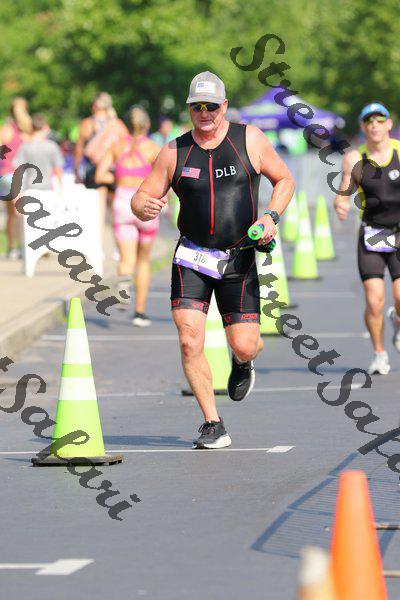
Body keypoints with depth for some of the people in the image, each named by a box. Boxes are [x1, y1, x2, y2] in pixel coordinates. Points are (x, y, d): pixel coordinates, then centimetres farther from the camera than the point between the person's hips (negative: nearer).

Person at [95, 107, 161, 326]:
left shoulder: (117, 146, 6)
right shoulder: (153, 148, -3)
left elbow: (99, 176, 0)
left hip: (122, 202, 1)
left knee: (127, 260, -5)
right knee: (144, 259, 17)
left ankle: (124, 280, -44)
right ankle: (140, 312, 17)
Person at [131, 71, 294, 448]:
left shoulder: (250, 140, -1)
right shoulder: (174, 153, 2)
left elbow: (284, 180, 10)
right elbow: (141, 198, 5)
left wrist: (271, 217, -7)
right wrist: (144, 207, -20)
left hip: (239, 259, 0)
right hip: (192, 258, 0)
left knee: (244, 345, -4)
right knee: (190, 341, -14)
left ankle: (242, 363, 37)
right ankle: (213, 425, -2)